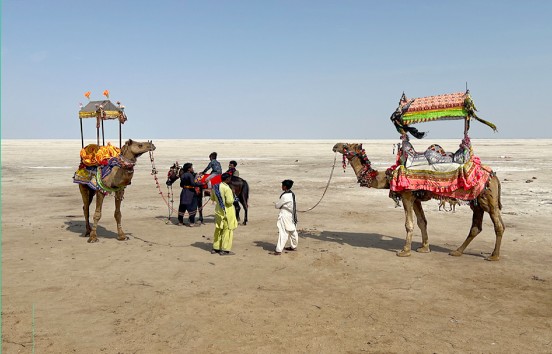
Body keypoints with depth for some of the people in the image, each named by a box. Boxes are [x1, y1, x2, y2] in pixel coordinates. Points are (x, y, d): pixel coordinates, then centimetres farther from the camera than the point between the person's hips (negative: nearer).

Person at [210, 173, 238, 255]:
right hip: (227, 212, -8)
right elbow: (229, 201, -24)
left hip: (218, 211, 8)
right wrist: (232, 195, -6)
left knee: (218, 230, 18)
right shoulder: (226, 188, -21)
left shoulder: (215, 187, 4)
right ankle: (225, 250, 4)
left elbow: (212, 198, 15)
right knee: (227, 230, 1)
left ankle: (215, 248, 26)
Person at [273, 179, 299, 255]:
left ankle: (278, 250, -10)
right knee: (292, 231, 20)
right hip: (292, 215, 9)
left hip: (285, 216, -9)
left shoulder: (285, 196, -21)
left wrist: (276, 204, 8)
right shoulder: (292, 194, 4)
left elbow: (277, 205, -11)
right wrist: (280, 206, 1)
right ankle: (293, 246, 35)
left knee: (283, 233, -10)